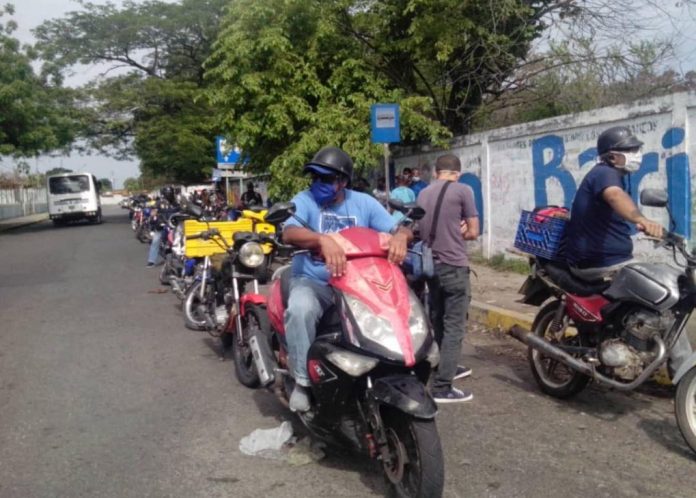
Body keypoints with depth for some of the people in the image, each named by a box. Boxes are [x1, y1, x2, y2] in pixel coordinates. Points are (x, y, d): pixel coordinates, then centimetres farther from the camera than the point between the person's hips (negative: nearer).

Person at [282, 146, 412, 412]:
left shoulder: (364, 202, 5)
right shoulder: (304, 200, -3)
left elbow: (400, 229, -2)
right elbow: (289, 233, -23)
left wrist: (400, 236, -29)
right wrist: (323, 240, -43)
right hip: (312, 281, -2)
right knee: (300, 310, -35)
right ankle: (302, 380, -18)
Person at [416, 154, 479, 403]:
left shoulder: (423, 194, 11)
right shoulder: (462, 190, -6)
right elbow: (472, 232, -4)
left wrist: (450, 233, 9)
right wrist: (458, 233, 10)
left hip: (430, 265, 7)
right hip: (454, 266, -7)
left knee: (438, 323, 18)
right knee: (454, 327, -4)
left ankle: (447, 368, 36)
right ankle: (442, 387, -6)